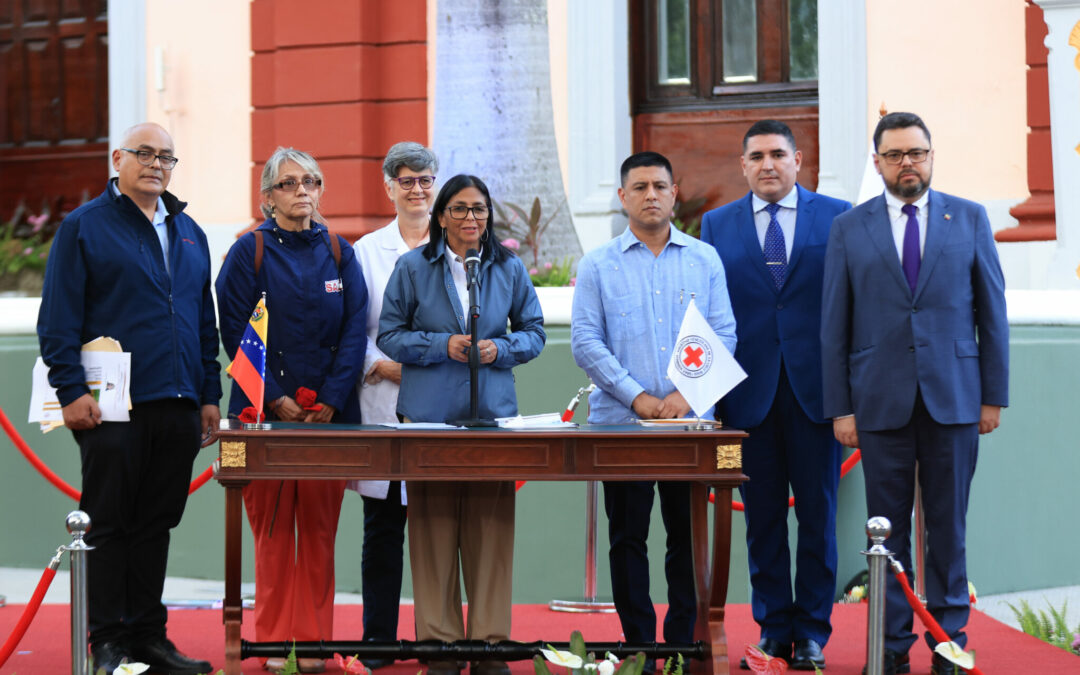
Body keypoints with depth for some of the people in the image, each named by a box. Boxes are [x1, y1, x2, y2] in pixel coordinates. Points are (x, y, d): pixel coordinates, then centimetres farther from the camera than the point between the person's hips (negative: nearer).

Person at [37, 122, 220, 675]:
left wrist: (209, 394, 15)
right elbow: (58, 319, -5)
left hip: (178, 408, 5)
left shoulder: (188, 234, 18)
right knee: (108, 524, -1)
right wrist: (71, 390, -12)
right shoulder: (84, 227, 0)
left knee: (155, 525, 9)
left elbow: (205, 321, 21)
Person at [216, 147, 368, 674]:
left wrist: (331, 401, -8)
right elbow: (235, 332, -4)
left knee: (319, 529, 2)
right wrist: (276, 398, -12)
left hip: (329, 412, 2)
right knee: (273, 528, -1)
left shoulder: (339, 254, 9)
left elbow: (354, 332, 4)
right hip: (268, 410, -2)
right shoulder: (250, 251, 1)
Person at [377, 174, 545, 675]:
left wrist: (500, 349, -6)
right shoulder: (413, 268, 5)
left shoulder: (509, 269, 10)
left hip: (493, 412, 2)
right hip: (430, 412, -1)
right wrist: (444, 346, -11)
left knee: (490, 529, 0)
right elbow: (389, 336, 4)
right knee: (434, 528, -3)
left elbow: (533, 332, 14)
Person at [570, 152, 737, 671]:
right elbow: (586, 341, -2)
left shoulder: (704, 260, 8)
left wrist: (687, 395, -10)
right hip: (620, 422, -1)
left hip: (690, 421, 1)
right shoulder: (598, 266, 5)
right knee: (627, 536, 1)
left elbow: (723, 335, 3)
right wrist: (637, 397, -11)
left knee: (689, 533, 2)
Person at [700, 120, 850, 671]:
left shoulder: (836, 217, 5)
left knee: (818, 515, 3)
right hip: (748, 393, 1)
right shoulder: (717, 225, 9)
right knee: (762, 518, 5)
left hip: (815, 391, -1)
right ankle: (773, 631, 14)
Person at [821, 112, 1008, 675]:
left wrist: (994, 395, 3)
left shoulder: (969, 219, 7)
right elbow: (833, 326, 5)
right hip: (881, 401, 0)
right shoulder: (849, 229, 6)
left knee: (948, 528, 4)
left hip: (954, 399, 0)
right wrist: (839, 408, 0)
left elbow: (992, 311, 7)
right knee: (888, 531, 3)